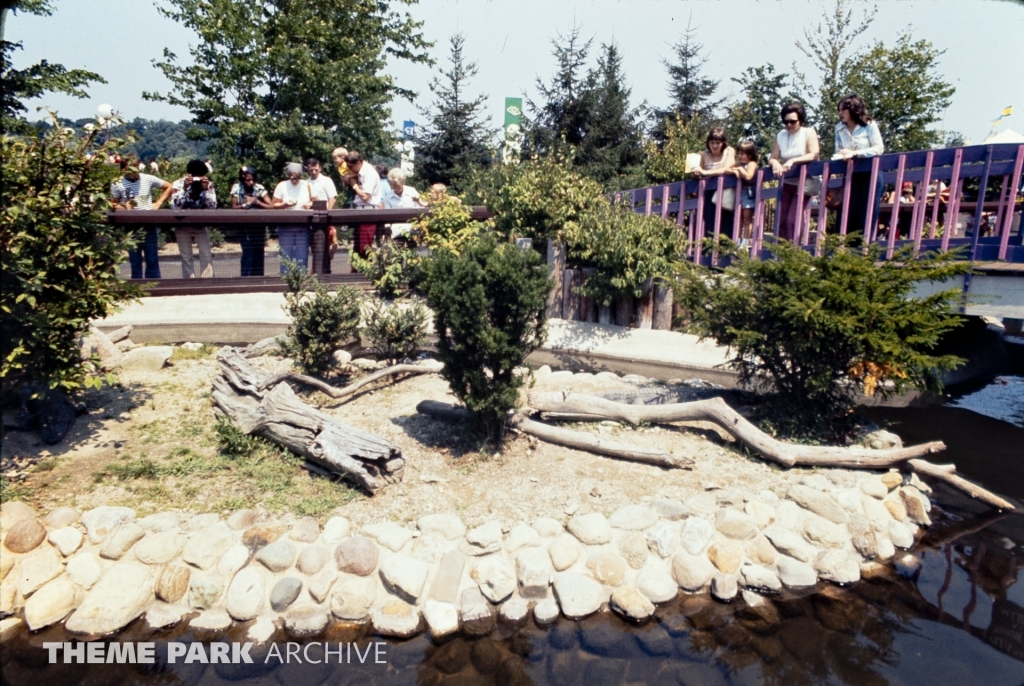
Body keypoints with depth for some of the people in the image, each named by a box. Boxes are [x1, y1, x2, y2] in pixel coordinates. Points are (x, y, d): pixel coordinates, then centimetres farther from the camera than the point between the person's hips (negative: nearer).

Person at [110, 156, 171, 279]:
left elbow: (168, 187, 9)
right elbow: (113, 204, 6)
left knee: (152, 259, 4)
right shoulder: (117, 184, 0)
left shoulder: (148, 179, 0)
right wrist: (123, 208, -16)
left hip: (150, 224, 0)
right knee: (135, 261, 5)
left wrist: (158, 204, 1)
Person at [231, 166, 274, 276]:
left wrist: (256, 202, -17)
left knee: (258, 254, 2)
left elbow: (271, 207, -10)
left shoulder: (259, 188, -6)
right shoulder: (236, 188, -4)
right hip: (244, 226, 0)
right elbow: (234, 208, -8)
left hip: (259, 226, 1)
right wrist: (247, 204, -18)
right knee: (248, 254, -8)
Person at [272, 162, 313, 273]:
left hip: (303, 227, 1)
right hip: (286, 227, -1)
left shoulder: (306, 185, 4)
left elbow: (313, 201, 11)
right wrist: (285, 204, -17)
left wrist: (310, 205, -11)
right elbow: (275, 205, 2)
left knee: (302, 255, 2)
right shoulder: (282, 186, 0)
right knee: (286, 255, 0)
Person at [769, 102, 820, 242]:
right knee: (781, 221, -1)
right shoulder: (781, 136, 7)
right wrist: (775, 164, -20)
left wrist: (793, 160, -28)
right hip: (786, 184, 4)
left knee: (792, 220, -14)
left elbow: (814, 155, -16)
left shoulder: (809, 132, -4)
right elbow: (772, 158, 4)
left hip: (804, 184, -4)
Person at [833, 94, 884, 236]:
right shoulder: (839, 128, 6)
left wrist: (854, 153, -20)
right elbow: (838, 151, 4)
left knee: (868, 215, -3)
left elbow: (879, 148, -9)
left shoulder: (869, 124, -4)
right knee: (849, 214, 1)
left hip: (870, 173, -3)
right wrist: (841, 155, -20)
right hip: (851, 175, 3)